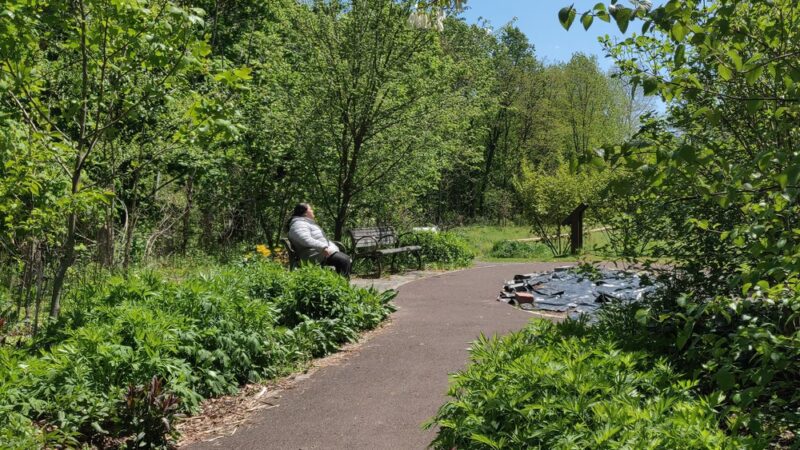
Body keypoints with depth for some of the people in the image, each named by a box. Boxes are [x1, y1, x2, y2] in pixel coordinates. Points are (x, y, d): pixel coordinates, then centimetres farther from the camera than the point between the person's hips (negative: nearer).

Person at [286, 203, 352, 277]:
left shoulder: (307, 223, 23)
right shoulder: (299, 224, -13)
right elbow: (306, 240, -29)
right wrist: (323, 248, -34)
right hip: (317, 255, -12)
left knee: (348, 260, 6)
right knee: (344, 261, -22)